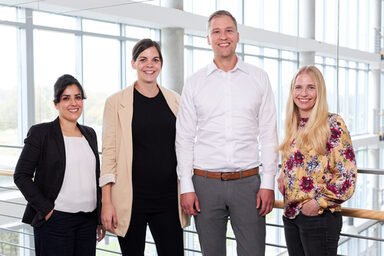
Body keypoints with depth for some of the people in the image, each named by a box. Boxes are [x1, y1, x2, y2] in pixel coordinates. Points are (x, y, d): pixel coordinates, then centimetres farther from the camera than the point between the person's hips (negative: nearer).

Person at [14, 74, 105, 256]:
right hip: (55, 220, -5)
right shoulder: (41, 133, -3)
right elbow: (21, 175, -6)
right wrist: (46, 209, -11)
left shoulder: (89, 134, 13)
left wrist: (101, 219, 13)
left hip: (88, 220, 5)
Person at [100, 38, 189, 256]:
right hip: (131, 197, -2)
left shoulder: (174, 100, 9)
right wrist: (107, 201, -8)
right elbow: (109, 151, -2)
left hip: (168, 197, 3)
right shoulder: (117, 102, 0)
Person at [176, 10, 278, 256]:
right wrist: (186, 187, -2)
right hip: (206, 183, 1)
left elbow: (269, 134, 4)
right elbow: (184, 138, 4)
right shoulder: (194, 83, 5)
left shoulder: (259, 78, 5)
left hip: (248, 181, 0)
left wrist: (268, 183, -2)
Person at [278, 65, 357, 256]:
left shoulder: (332, 124, -10)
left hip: (319, 216, -6)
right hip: (290, 214, 7)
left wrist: (319, 202, -15)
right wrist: (282, 176, 4)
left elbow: (347, 174, -13)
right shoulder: (293, 126, 10)